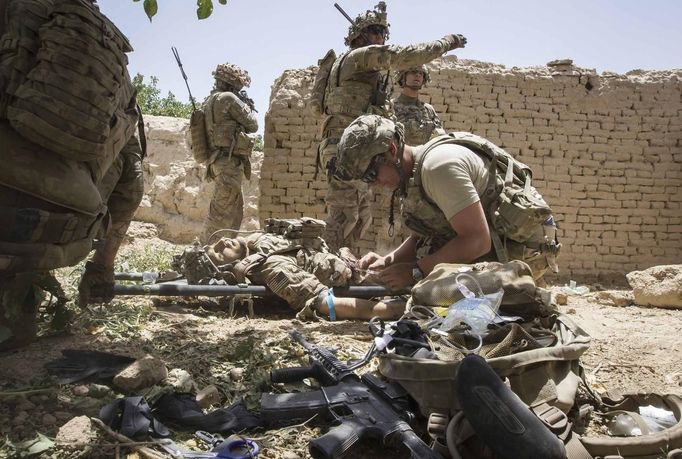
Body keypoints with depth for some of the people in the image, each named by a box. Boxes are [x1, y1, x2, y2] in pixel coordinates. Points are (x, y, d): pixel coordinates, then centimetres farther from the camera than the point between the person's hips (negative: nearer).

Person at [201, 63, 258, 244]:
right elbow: (252, 125, -4)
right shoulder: (228, 98, -11)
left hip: (218, 161, 10)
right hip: (230, 162, -10)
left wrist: (242, 106, 22)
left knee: (236, 208, 18)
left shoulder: (209, 101, 16)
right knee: (222, 212, -9)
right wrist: (249, 108, 15)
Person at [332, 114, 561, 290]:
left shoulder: (438, 165, -24)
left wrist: (415, 271, -23)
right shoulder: (411, 175, 7)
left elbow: (477, 240, -28)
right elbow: (420, 238, 12)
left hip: (522, 248, -9)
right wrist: (388, 260, -7)